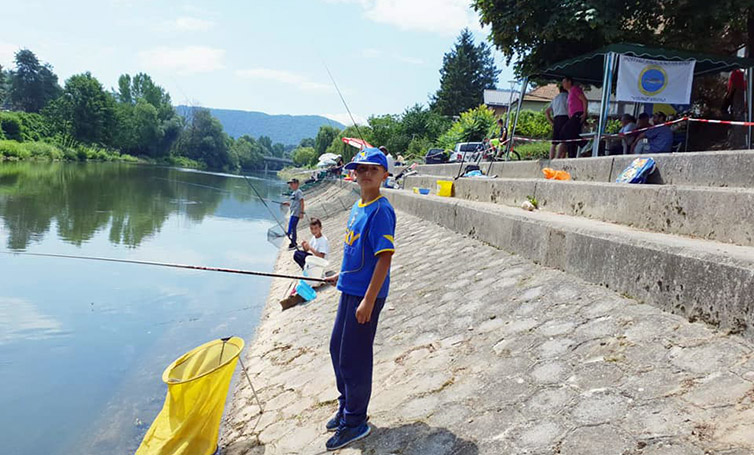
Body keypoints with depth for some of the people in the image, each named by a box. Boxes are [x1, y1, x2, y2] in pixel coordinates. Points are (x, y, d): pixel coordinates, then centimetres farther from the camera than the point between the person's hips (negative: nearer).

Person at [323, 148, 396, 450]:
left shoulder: (381, 210, -18)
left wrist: (368, 300, -24)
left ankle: (355, 422, 18)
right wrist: (342, 275, 27)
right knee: (337, 348, 19)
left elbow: (385, 257, -22)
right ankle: (346, 406, 38)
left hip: (366, 294, -9)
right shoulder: (358, 206, 9)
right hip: (349, 289, 9)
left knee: (353, 358, 1)